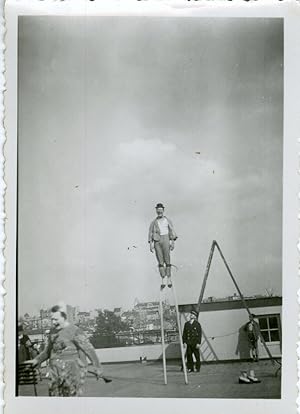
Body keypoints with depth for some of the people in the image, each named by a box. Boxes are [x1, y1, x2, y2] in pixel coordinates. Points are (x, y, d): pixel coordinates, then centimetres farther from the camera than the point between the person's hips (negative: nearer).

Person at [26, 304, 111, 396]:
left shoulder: (75, 331, -10)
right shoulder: (53, 331, 12)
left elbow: (89, 350, -9)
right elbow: (48, 351, 25)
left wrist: (98, 368, -10)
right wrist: (36, 360, 13)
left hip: (72, 371, -7)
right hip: (55, 372, 7)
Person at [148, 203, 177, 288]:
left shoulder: (168, 220, 10)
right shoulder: (154, 222, 14)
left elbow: (172, 231, 5)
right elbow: (150, 233, 10)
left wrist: (173, 242, -5)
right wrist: (151, 244, 0)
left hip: (165, 240, -1)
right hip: (157, 241, 1)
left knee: (167, 260, -5)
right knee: (160, 261, -3)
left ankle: (169, 278, 4)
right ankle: (163, 280, -3)